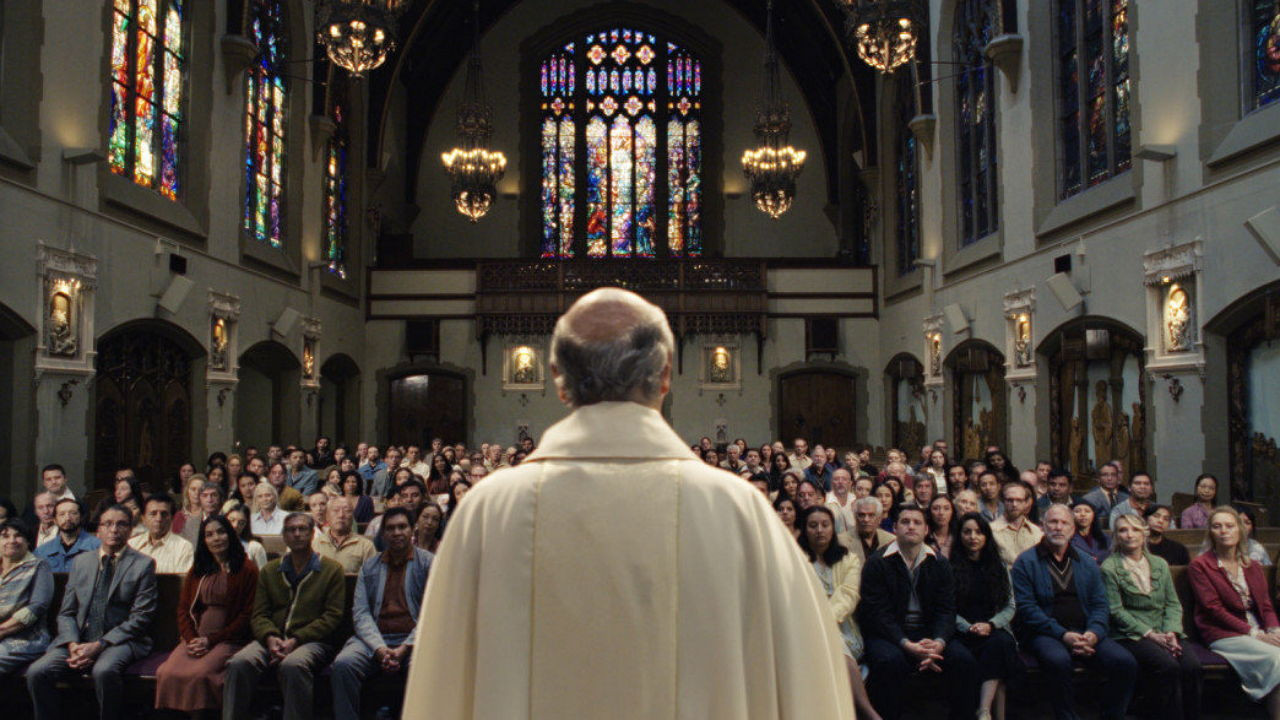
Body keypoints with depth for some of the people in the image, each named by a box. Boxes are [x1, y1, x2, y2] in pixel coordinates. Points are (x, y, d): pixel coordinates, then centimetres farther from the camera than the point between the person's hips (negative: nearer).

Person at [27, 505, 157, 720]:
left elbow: (141, 617, -5)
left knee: (103, 671, -34)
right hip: (79, 639, 5)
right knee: (36, 672, -20)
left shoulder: (143, 564, 1)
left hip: (119, 640, -4)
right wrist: (72, 644, -7)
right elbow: (66, 613, 12)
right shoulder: (81, 561, 15)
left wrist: (99, 645, -15)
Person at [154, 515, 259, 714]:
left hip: (227, 640, -4)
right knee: (166, 673, -23)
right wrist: (191, 639, -3)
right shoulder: (197, 570, 20)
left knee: (200, 674, -30)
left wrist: (211, 640, -8)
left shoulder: (247, 570, 3)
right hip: (195, 639, 5)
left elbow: (247, 614, -2)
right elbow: (183, 608, 15)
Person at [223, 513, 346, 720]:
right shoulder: (269, 571, 19)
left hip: (313, 641, -3)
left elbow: (332, 616, -1)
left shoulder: (331, 570, 7)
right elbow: (259, 615, 12)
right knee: (239, 663, -27)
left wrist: (295, 640, -12)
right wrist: (270, 637, -10)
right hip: (272, 639, 4)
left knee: (292, 665, -36)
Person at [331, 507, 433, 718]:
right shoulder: (369, 567, 18)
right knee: (343, 664, -27)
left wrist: (404, 648, -12)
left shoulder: (428, 563, 9)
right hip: (375, 639, 3)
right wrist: (379, 648, -11)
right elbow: (360, 613, 7)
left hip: (414, 639, -3)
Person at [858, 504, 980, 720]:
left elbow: (946, 611, 3)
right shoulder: (877, 563, -2)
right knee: (890, 661, -34)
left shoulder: (940, 564, 9)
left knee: (965, 660, -21)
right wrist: (908, 645, -23)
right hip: (889, 635, -3)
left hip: (929, 633, 3)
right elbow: (877, 613, -10)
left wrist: (938, 643, -18)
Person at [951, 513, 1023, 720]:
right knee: (999, 644, -33)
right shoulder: (950, 567, 8)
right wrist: (969, 628, -15)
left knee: (1001, 642, -34)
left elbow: (1010, 606, 10)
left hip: (994, 629, 2)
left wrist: (990, 625, -9)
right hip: (963, 634, -2)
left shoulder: (999, 566, 18)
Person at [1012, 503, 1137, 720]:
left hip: (1085, 633, 4)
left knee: (1126, 663, -20)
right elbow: (1026, 607, -6)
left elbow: (1100, 604, 12)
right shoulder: (1026, 562, 3)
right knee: (1059, 660, -35)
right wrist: (1063, 635, -15)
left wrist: (1094, 633, -9)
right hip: (1045, 634, -4)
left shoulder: (1087, 564, 18)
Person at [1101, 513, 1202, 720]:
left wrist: (1171, 632, -6)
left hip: (1164, 634, 5)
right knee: (1168, 666, -30)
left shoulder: (1160, 565, 17)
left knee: (1192, 667, -23)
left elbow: (1173, 604, 12)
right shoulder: (1109, 568, 0)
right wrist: (1151, 635, -13)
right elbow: (1116, 611, -6)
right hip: (1130, 636, -5)